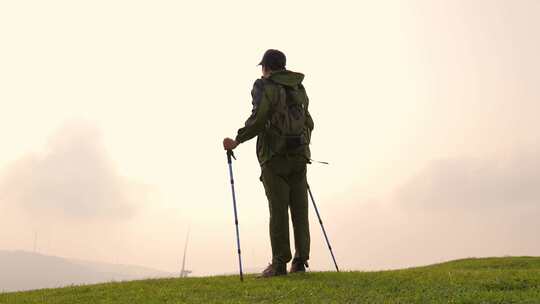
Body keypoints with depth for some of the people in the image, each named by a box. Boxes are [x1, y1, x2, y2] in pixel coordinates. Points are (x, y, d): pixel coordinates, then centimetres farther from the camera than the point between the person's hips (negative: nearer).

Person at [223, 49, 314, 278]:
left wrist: (236, 141, -6)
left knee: (278, 209, -5)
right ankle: (300, 261, 6)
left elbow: (258, 119, -15)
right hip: (299, 155, 6)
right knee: (300, 209, 5)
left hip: (275, 156, -6)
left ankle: (279, 263, -3)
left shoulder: (265, 86, -2)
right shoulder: (300, 89, 19)